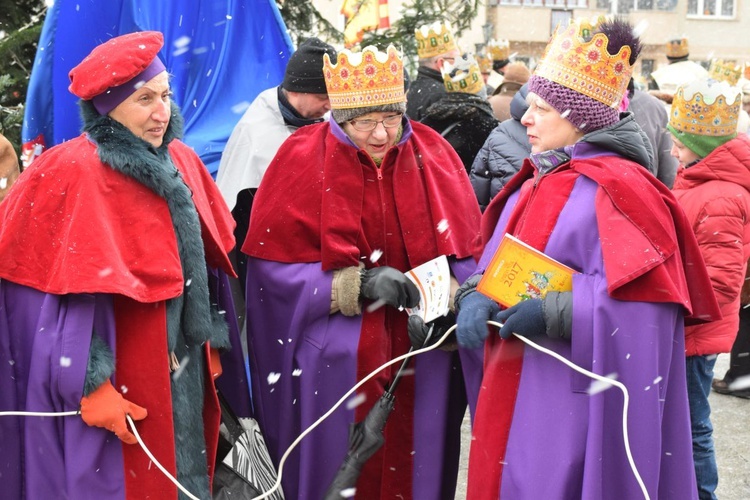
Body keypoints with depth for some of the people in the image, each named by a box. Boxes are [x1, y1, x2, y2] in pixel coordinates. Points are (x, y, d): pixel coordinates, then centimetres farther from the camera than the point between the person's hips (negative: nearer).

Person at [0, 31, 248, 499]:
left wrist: (211, 345, 13)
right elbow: (70, 296, -18)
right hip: (117, 383, -7)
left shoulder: (181, 163, 5)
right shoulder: (74, 175, -16)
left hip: (182, 370, 7)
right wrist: (90, 385, -21)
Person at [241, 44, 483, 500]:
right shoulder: (304, 159, -9)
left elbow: (466, 252, 5)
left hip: (423, 358, 3)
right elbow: (273, 265, -10)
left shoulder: (432, 155, 0)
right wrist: (360, 283, -21)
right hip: (335, 363, -2)